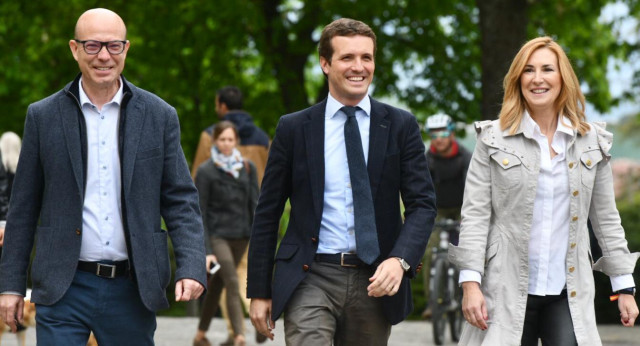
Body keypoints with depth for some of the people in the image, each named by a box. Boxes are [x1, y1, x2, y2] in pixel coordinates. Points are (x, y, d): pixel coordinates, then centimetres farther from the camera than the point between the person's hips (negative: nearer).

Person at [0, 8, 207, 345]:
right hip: (64, 290, -1)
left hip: (133, 291, 1)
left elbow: (180, 200, 4)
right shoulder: (43, 116, 4)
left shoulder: (159, 116, 5)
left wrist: (191, 267, -11)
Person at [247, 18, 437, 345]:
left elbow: (422, 204, 0)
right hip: (311, 279, -2)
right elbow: (267, 214, 7)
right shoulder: (293, 128, 4)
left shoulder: (401, 126, 5)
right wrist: (259, 291, 5)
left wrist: (400, 260, -19)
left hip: (374, 281, 2)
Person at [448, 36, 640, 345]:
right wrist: (470, 282, -11)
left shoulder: (591, 141, 8)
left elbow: (605, 218, 11)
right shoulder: (494, 139, 1)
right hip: (508, 293, -1)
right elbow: (475, 215, -2)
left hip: (569, 294, 1)